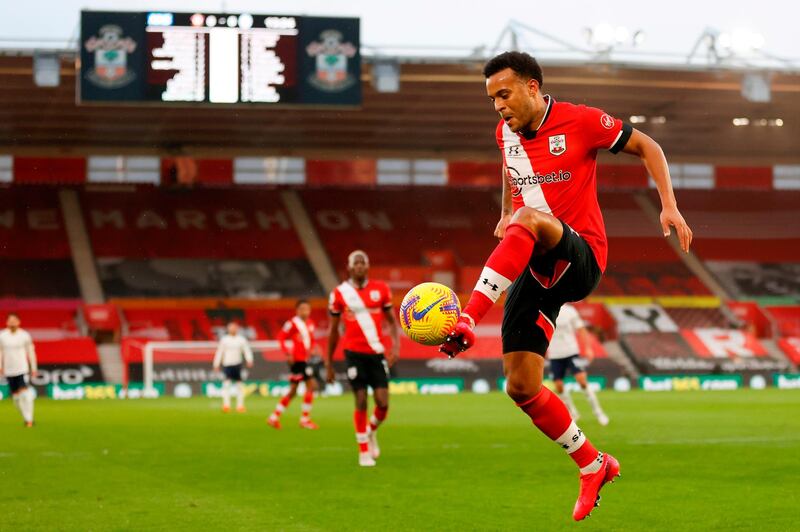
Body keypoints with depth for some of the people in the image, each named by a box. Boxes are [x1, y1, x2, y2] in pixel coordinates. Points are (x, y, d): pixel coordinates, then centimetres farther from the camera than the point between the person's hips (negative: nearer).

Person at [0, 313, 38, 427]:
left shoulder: (24, 335, -1)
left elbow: (30, 352, 4)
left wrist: (33, 368, 3)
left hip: (22, 369, -3)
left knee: (25, 393, -15)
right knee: (15, 395, 8)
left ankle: (29, 419, -13)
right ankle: (26, 417, 22)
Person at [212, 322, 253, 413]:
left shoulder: (241, 339, 6)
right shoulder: (224, 340, 4)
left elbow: (247, 350, 1)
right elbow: (219, 352, 7)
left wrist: (249, 360, -15)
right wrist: (216, 364, 3)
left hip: (237, 364, 2)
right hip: (227, 364, -2)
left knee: (239, 385, 4)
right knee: (226, 383, -15)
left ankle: (240, 405, 12)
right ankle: (226, 404, -20)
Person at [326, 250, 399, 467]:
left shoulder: (380, 289, 4)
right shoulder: (340, 293, 1)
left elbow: (391, 321, 9)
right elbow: (333, 330, 8)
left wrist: (395, 346, -8)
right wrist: (328, 364, 9)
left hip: (377, 353, 2)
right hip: (354, 353, -2)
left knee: (382, 403, -5)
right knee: (361, 401, -4)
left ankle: (371, 431, 28)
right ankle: (364, 451, 9)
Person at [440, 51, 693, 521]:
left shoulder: (581, 121, -7)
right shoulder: (506, 133, 10)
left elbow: (647, 148, 2)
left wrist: (670, 206, -8)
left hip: (580, 257, -6)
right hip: (535, 270, 6)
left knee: (530, 219, -38)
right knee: (522, 387, -3)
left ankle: (467, 321, -44)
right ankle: (594, 465, 16)